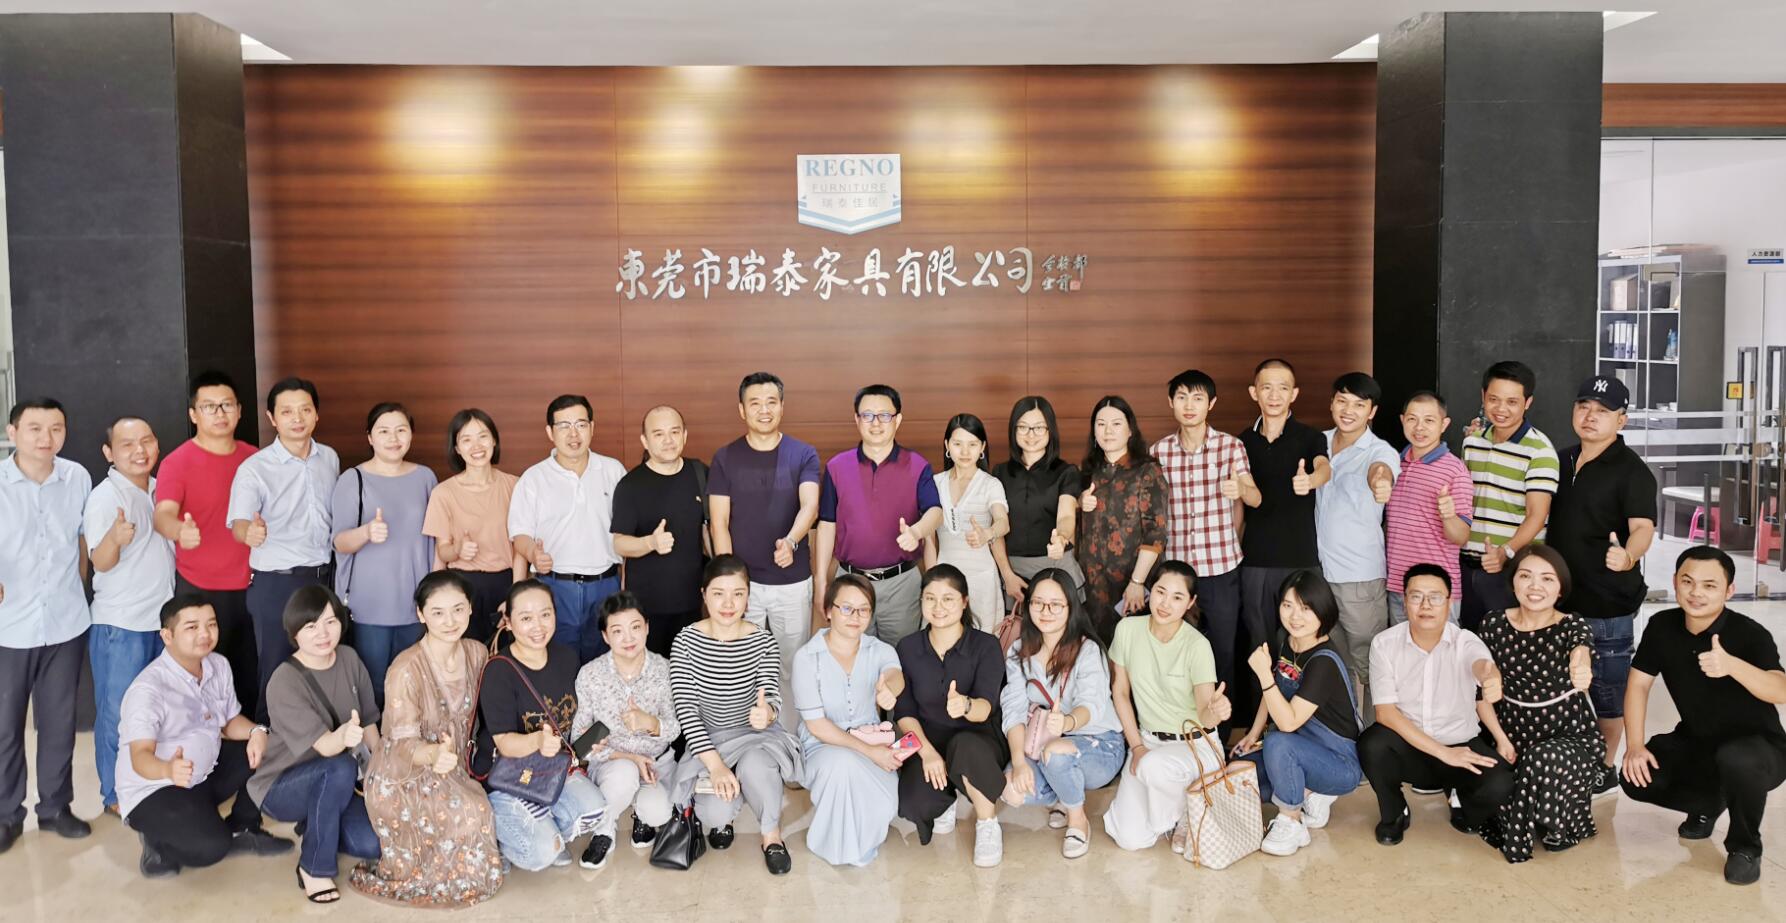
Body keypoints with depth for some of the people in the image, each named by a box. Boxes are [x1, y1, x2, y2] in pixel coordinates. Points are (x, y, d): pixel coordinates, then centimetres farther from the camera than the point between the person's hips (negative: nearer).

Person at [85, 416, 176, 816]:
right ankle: (115, 794, 14)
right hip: (119, 624, -7)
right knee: (118, 712, 2)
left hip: (163, 618, 7)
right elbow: (101, 562, -23)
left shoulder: (159, 490, 7)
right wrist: (115, 537, -42)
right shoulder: (105, 497, -15)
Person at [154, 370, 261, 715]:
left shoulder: (254, 458, 7)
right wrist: (180, 530, -44)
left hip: (250, 588, 4)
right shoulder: (177, 462, -7)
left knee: (252, 678, 9)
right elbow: (163, 515, -23)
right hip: (200, 591, -4)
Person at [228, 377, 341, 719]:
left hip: (322, 577, 5)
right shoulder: (254, 468, -10)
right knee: (275, 671, 3)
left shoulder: (330, 458, 5)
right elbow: (239, 523, -23)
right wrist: (250, 532, -47)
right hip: (275, 584, -5)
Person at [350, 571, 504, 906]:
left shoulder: (477, 653, -3)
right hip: (401, 779, -6)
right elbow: (404, 744, -25)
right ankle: (413, 877, 3)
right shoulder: (406, 669, -21)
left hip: (452, 771, 6)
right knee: (469, 814, -25)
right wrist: (434, 754, -43)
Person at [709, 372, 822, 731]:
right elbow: (719, 523, -2)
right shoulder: (725, 458, 1)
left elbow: (810, 506, -17)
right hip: (742, 580, 0)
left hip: (793, 580, 0)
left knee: (793, 668, 10)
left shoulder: (804, 455, -1)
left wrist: (790, 541, -38)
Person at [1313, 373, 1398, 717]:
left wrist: (1380, 483, -59)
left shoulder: (1381, 452, -12)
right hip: (1318, 571, 6)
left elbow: (1380, 471, -37)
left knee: (1368, 666, 3)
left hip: (1360, 576, -5)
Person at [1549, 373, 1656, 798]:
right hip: (1561, 596, 7)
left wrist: (1628, 556, -46)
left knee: (1607, 687, 6)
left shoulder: (1631, 469, -12)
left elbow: (1643, 527, -24)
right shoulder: (1562, 460, 8)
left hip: (1608, 603, -6)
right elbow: (1545, 519, 23)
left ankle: (1606, 768, 22)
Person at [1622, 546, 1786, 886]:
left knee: (1736, 759, -39)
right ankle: (1708, 804, 18)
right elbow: (1638, 683, -3)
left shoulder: (1751, 634, -24)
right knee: (1637, 778, -17)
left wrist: (1731, 665, -58)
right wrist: (1635, 745, -14)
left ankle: (1745, 847, -9)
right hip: (1696, 742, 5)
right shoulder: (1662, 626, -8)